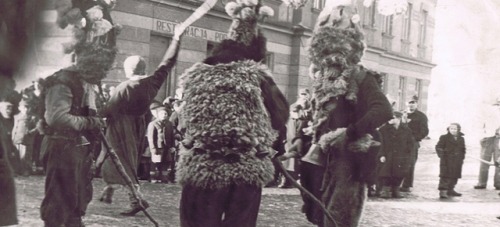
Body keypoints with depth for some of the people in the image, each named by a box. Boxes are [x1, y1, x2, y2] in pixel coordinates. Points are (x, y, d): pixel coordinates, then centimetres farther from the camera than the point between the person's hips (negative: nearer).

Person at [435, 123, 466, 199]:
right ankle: (442, 191, -12)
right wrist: (441, 156, -14)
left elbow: (463, 150, 19)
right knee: (445, 176, -9)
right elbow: (438, 147, -5)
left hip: (457, 161, 5)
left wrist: (462, 158, 11)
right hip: (447, 161, -5)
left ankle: (450, 190, 23)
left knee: (454, 176, 11)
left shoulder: (461, 139, 11)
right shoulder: (444, 138, -3)